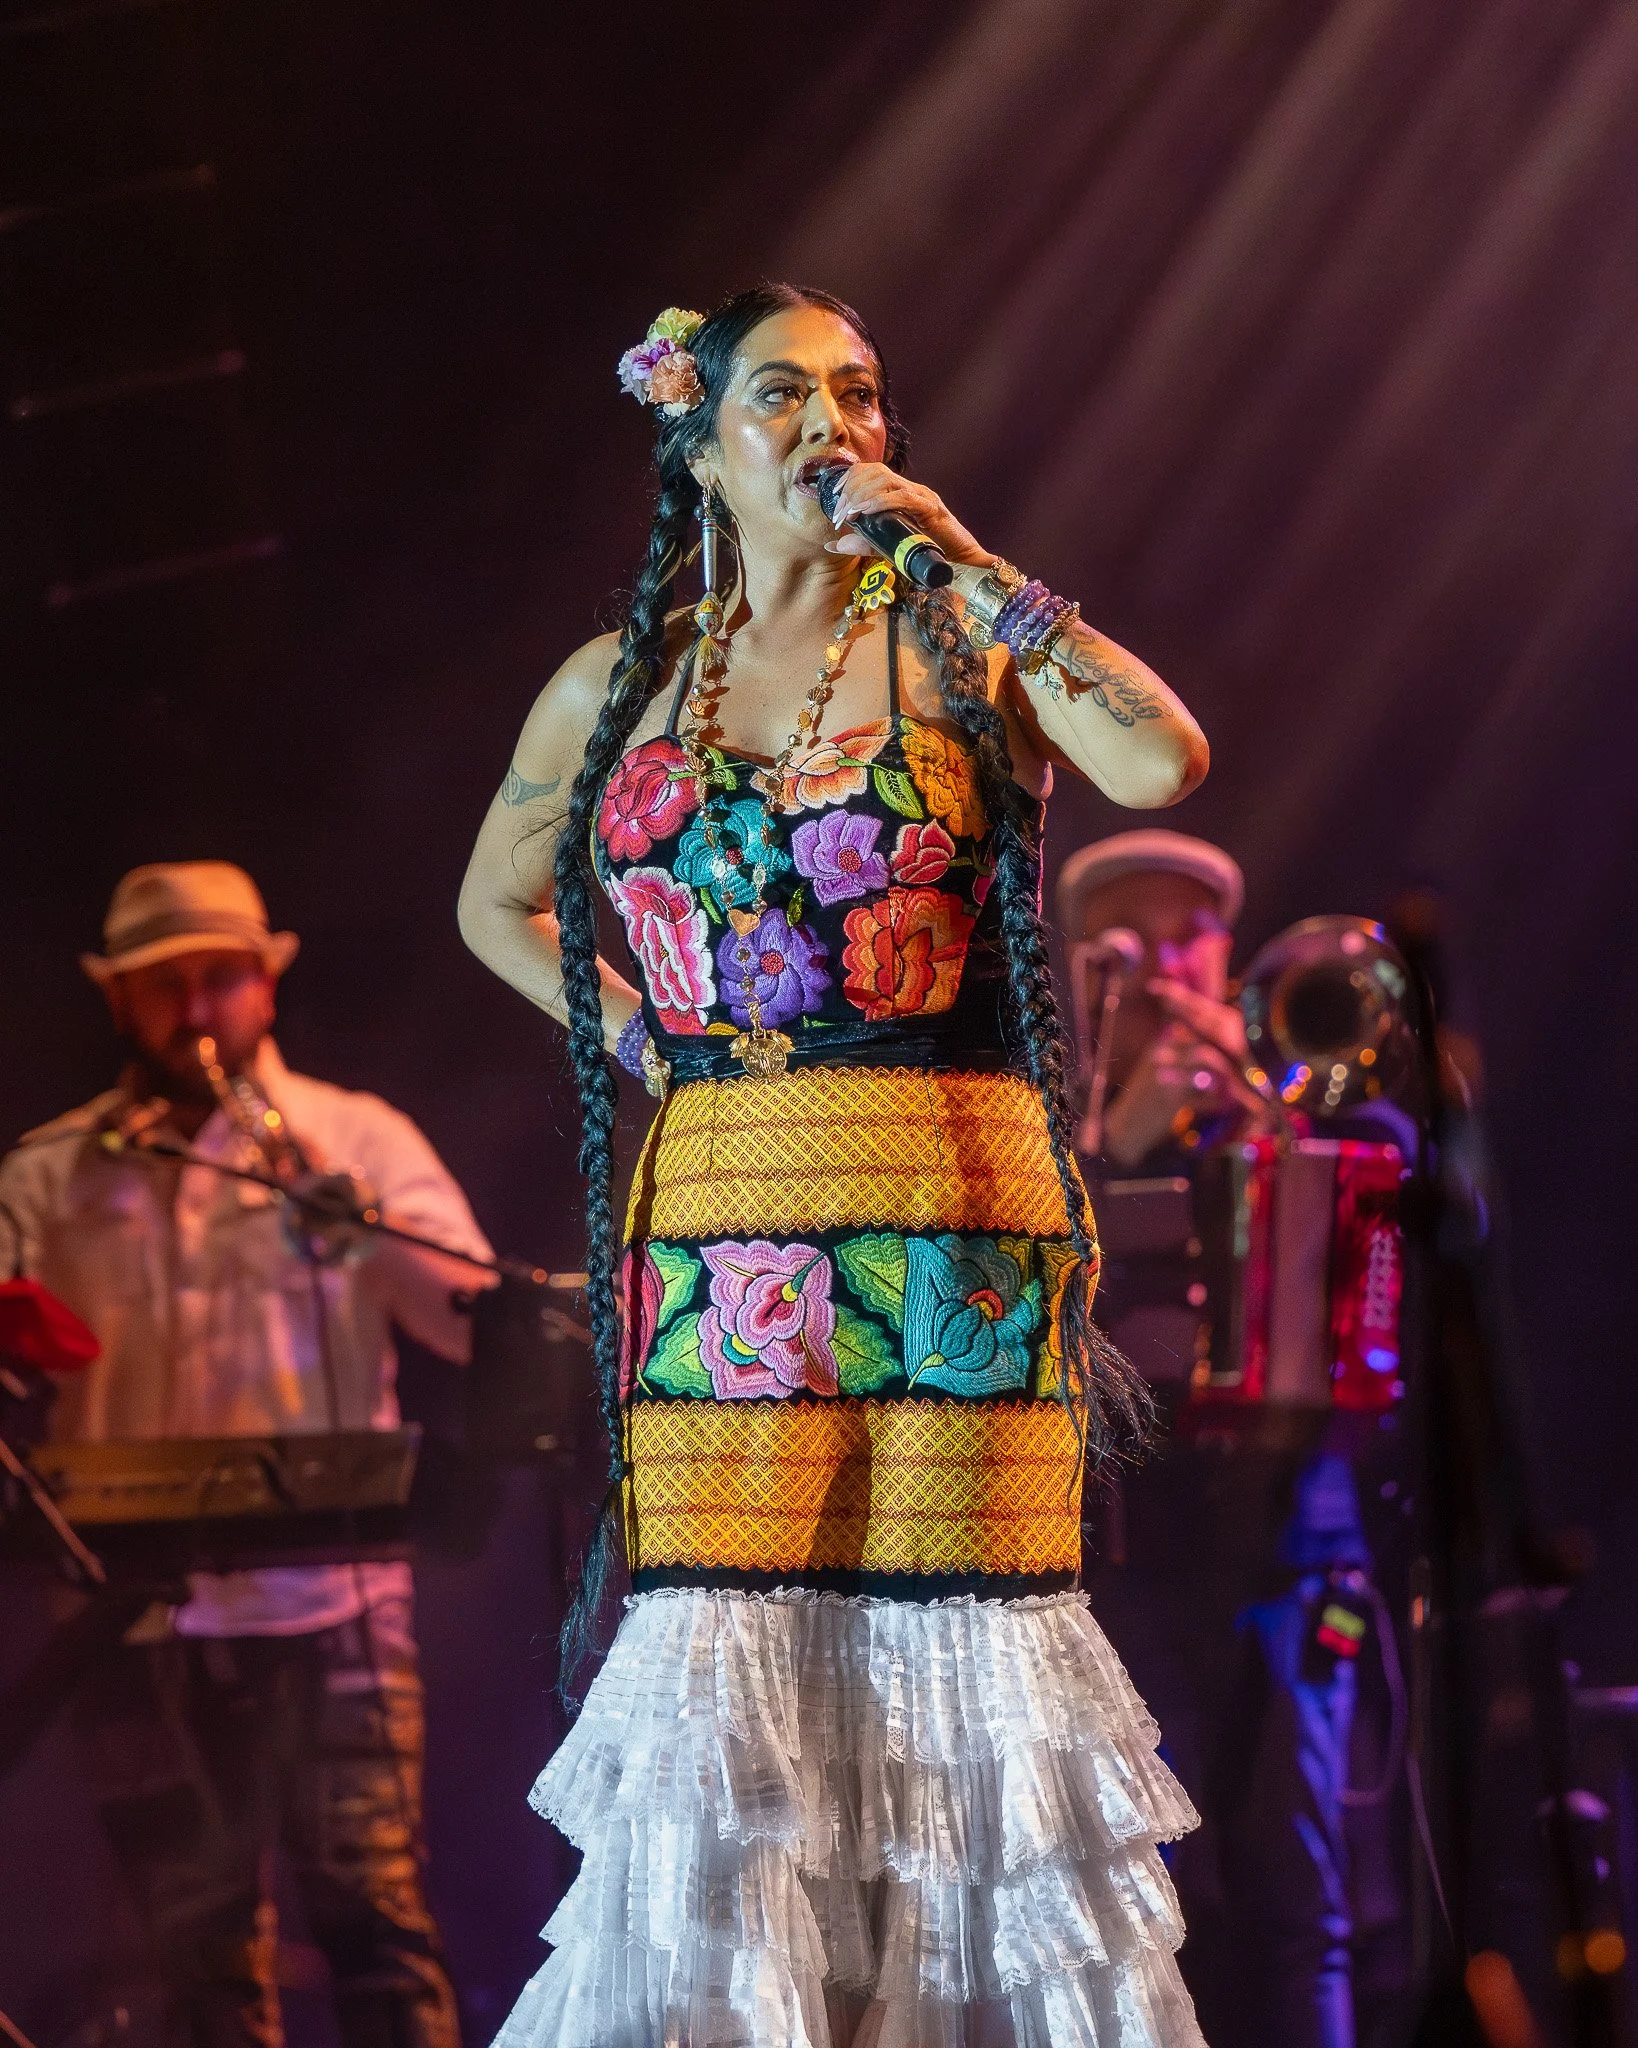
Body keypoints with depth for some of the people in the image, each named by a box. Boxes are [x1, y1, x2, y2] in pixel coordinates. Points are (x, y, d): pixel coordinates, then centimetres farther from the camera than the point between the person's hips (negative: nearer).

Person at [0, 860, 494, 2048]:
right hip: (143, 1609, 2)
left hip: (331, 1601, -2)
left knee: (374, 1906, -11)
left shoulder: (359, 1141, 7)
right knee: (204, 1944, 5)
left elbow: (481, 1323, -3)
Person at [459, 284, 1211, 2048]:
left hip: (954, 1214, -2)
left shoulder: (963, 647, 6)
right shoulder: (617, 687, 14)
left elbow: (1164, 761, -14)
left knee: (955, 1637, -5)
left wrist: (970, 568, -9)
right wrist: (630, 1032, 12)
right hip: (715, 1225, 2)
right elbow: (494, 906, 29)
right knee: (719, 1659, -5)